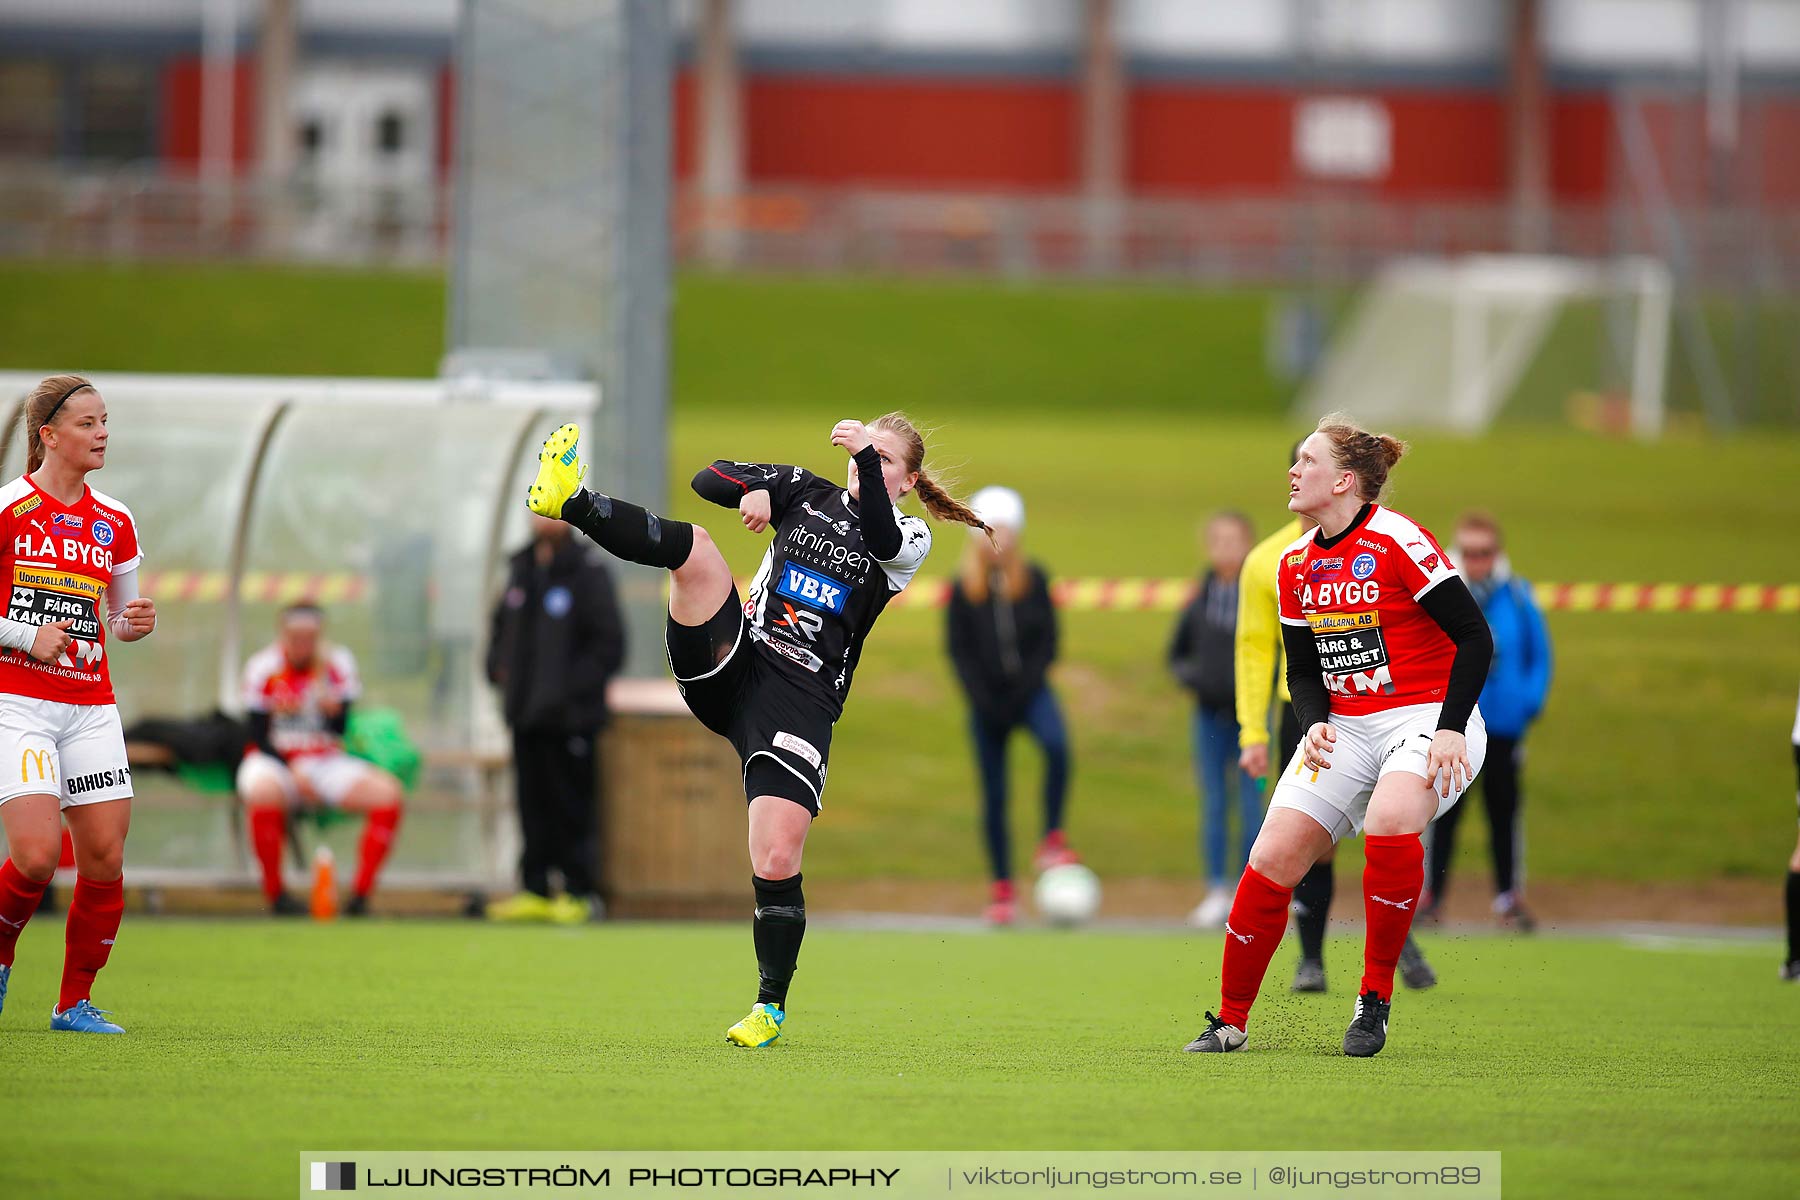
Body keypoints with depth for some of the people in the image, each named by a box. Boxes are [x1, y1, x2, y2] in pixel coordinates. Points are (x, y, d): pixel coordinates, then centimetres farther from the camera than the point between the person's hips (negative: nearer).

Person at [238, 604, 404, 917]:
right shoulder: (263, 668, -5)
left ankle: (361, 894, -16)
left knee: (388, 792, -21)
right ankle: (275, 893, -22)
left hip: (324, 762, 3)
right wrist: (293, 773, -18)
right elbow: (258, 736, -5)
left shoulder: (338, 664, 0)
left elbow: (340, 728, -7)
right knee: (263, 793, -39)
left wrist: (330, 706, -30)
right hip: (274, 761, -3)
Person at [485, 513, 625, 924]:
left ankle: (579, 893, 2)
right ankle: (536, 891, 14)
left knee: (572, 808, -3)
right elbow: (501, 626, 26)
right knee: (533, 805, 9)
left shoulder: (588, 572, -7)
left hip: (570, 717, -7)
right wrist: (498, 670, 11)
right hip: (526, 713, 7)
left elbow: (610, 643, -9)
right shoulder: (521, 569, 13)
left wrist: (574, 685, -13)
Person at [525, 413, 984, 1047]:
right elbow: (709, 478, 16)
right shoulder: (808, 494, 17)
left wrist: (867, 456, -28)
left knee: (777, 864, -14)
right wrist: (754, 492, -2)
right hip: (727, 666, 3)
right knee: (692, 544, -21)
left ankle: (771, 1006, 3)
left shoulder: (910, 538, 8)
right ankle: (569, 502, -34)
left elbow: (883, 538, -16)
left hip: (799, 701, -3)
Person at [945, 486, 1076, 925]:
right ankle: (1002, 888, 9)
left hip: (1029, 691, -1)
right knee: (994, 794, 2)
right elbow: (959, 652, 1)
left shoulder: (1033, 580, 1)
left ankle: (1052, 840, -19)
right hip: (988, 702, 1)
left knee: (1056, 744, -31)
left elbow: (1048, 642, 2)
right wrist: (985, 701, -10)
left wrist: (1027, 685, -11)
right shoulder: (964, 588, 0)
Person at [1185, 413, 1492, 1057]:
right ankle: (1231, 1022, 6)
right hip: (1342, 727, 6)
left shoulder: (1396, 540, -12)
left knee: (1389, 822, -35)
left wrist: (1451, 729, -20)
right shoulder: (1295, 564, 9)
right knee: (1273, 855, -9)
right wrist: (1315, 724, -6)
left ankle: (1374, 1000, -17)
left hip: (1426, 714, -6)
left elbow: (1474, 637, -13)